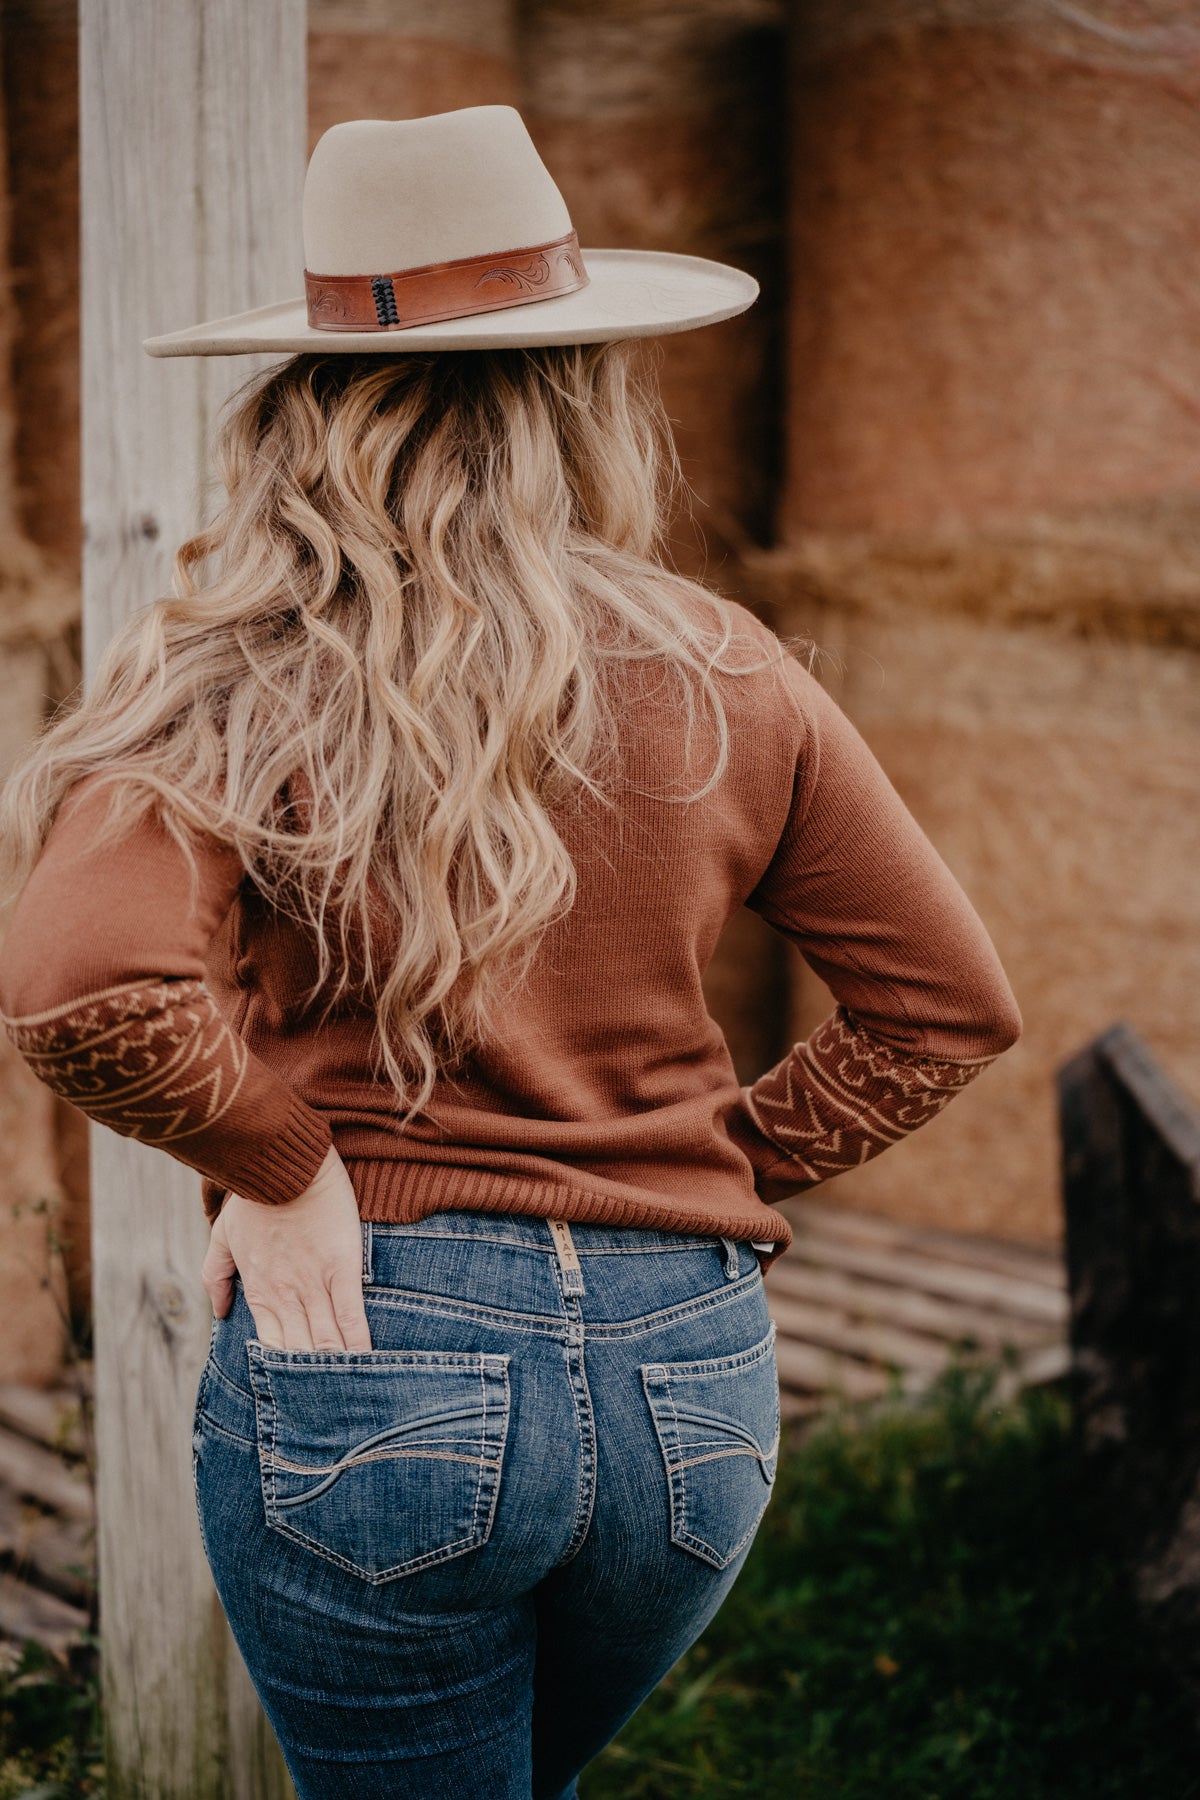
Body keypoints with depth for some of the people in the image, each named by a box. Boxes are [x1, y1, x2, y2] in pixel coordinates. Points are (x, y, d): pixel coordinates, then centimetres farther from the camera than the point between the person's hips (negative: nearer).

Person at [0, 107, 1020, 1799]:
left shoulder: (236, 686, -8)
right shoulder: (724, 681, 1)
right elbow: (947, 1001, 6)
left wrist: (275, 1165, -8)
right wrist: (721, 1173, 10)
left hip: (368, 1352, -4)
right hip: (693, 1374, 4)